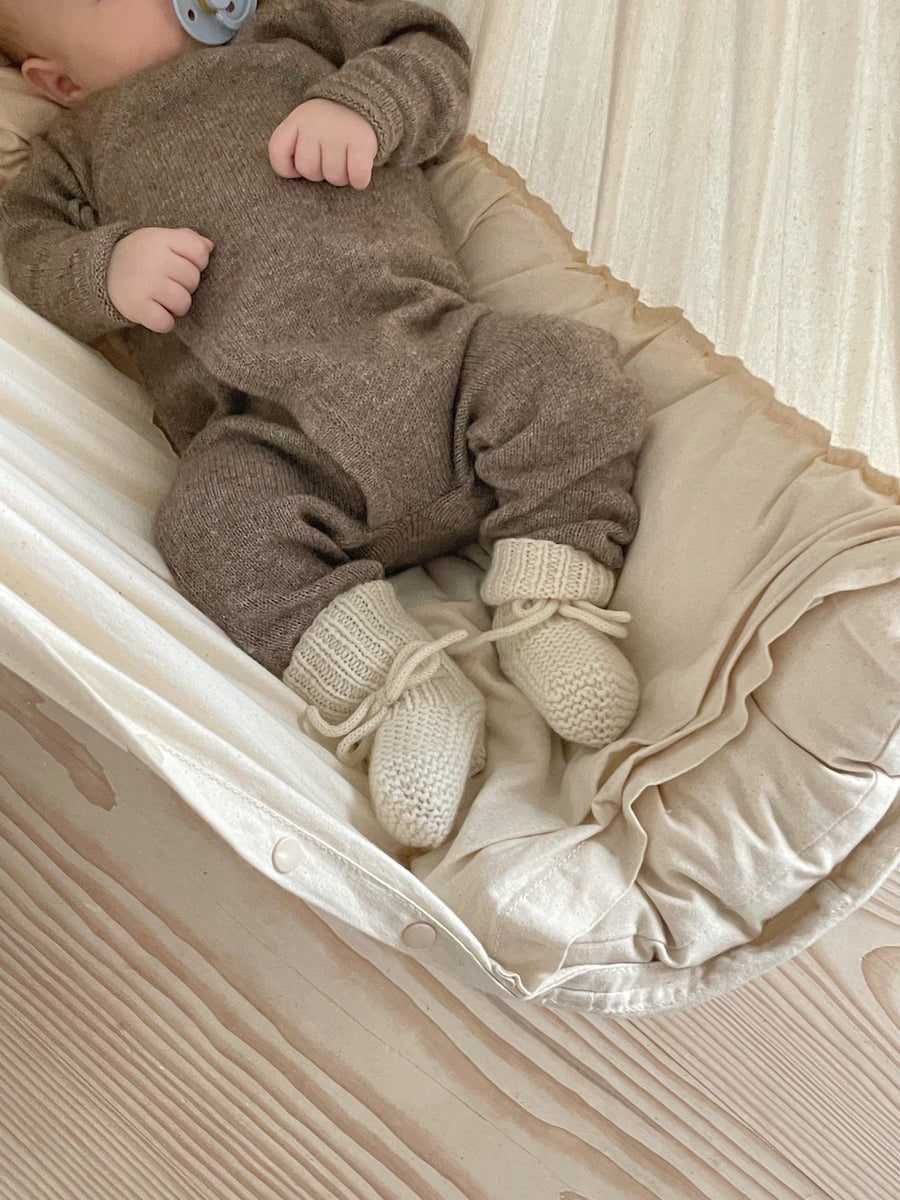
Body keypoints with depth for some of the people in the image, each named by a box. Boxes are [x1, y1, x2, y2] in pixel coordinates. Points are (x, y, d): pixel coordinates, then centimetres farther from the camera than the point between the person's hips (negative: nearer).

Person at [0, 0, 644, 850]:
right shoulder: (84, 144, 29)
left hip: (432, 355, 2)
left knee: (568, 369, -21)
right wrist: (107, 268, -4)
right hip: (273, 436, -1)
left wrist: (366, 106, -2)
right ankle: (399, 691, -28)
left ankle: (547, 609, -17)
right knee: (213, 525, -29)